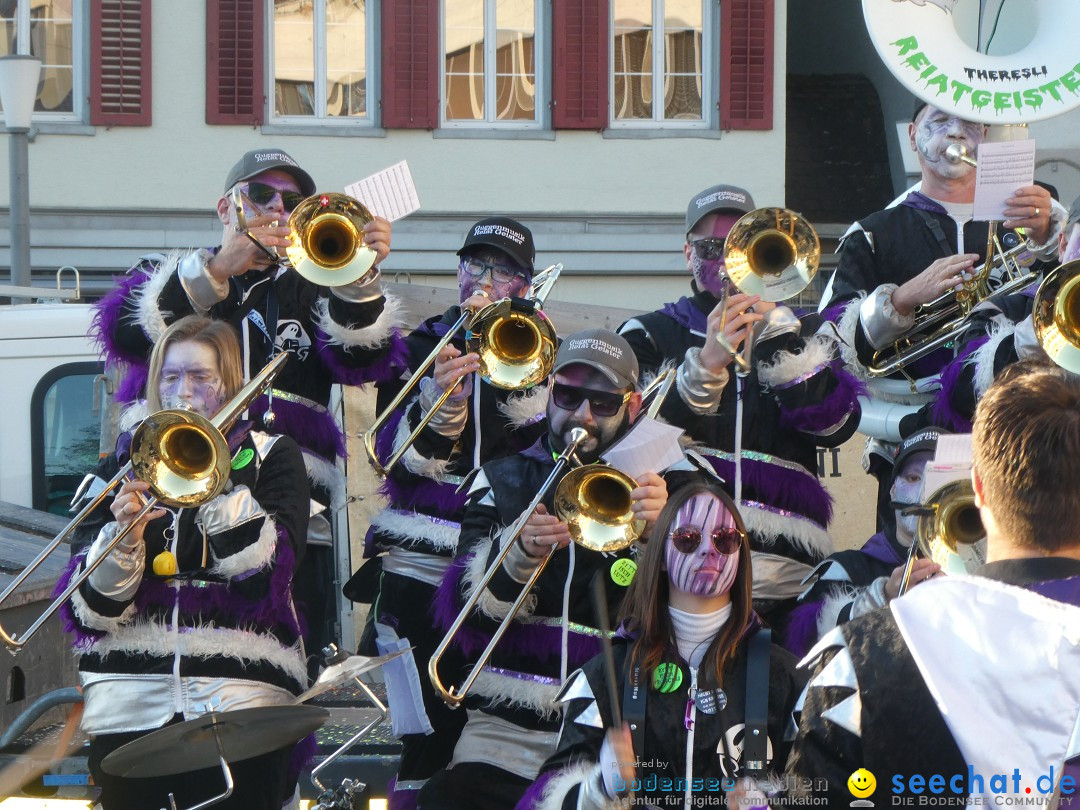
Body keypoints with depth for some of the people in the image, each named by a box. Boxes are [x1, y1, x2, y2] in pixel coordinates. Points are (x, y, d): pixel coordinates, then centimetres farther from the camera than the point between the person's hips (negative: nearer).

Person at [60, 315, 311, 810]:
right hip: (128, 708, 2)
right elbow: (90, 610, 4)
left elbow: (266, 566, -8)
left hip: (239, 708, -2)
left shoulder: (270, 458, 10)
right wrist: (123, 540, -14)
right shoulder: (122, 467, 13)